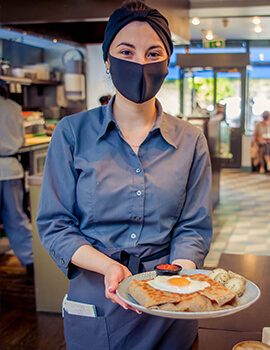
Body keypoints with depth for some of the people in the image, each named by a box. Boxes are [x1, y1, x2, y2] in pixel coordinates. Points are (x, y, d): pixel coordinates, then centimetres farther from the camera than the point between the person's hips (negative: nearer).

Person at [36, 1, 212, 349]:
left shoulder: (190, 141, -2)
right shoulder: (72, 133, -7)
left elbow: (194, 227, -2)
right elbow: (54, 225, -7)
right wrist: (108, 266, -22)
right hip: (95, 306, -1)